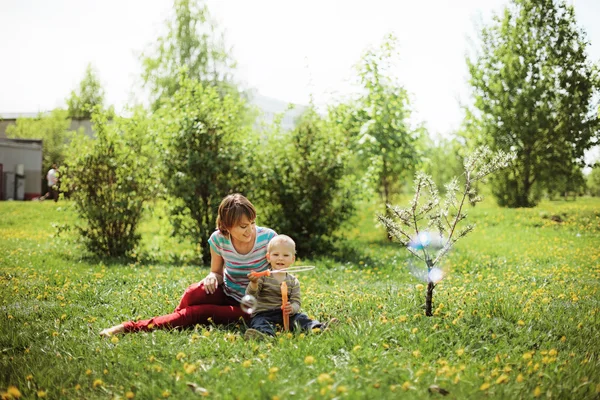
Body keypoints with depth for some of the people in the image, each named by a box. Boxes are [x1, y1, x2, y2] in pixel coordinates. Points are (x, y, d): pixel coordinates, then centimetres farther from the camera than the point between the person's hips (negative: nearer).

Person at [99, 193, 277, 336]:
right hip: (226, 293, 3)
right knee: (194, 292, -33)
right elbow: (217, 272, 6)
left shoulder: (268, 237, -18)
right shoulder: (218, 239, -10)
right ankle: (175, 323, -5)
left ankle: (133, 327, -24)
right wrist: (213, 277, -20)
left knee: (197, 312, -27)